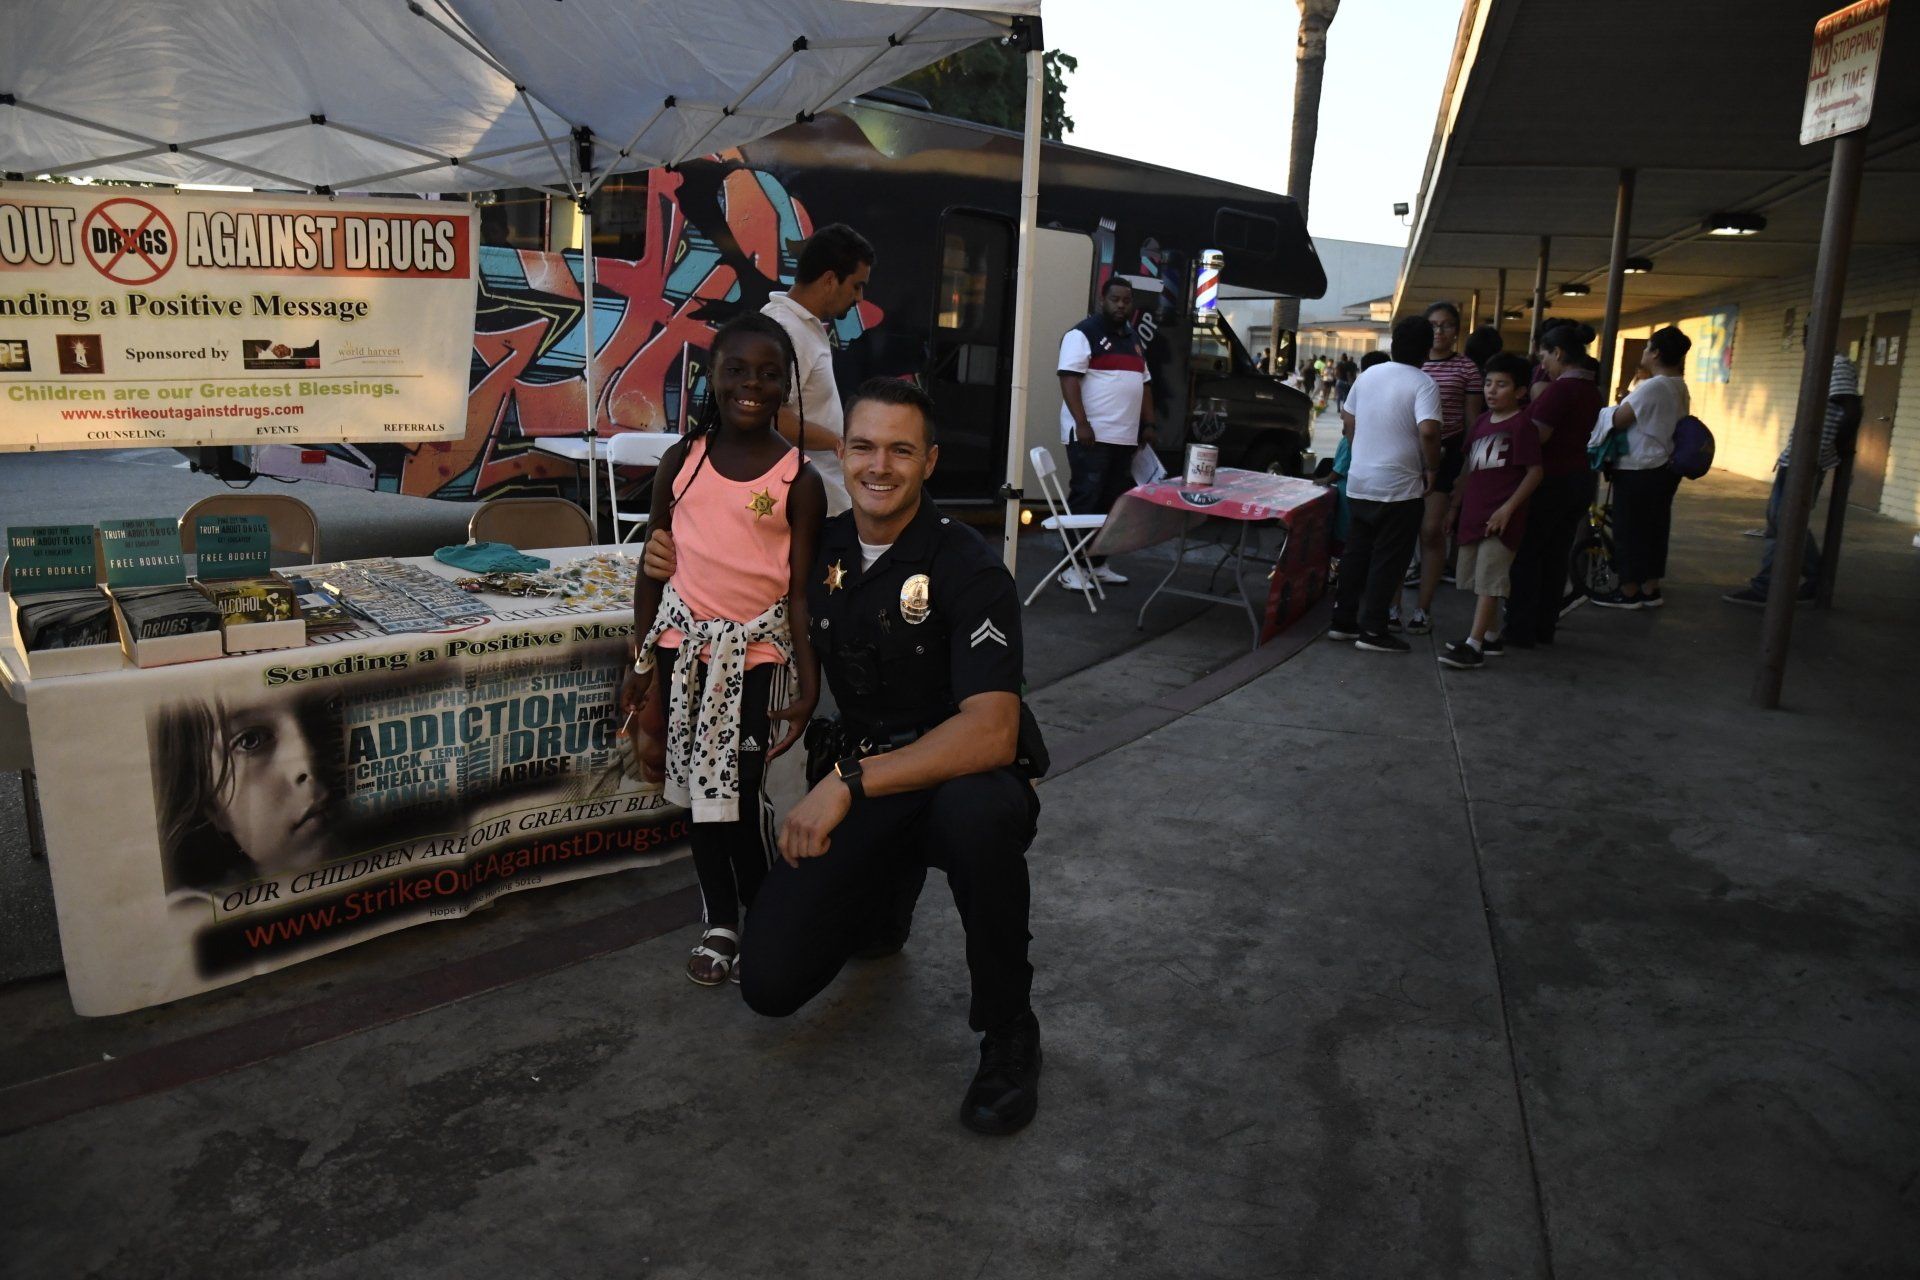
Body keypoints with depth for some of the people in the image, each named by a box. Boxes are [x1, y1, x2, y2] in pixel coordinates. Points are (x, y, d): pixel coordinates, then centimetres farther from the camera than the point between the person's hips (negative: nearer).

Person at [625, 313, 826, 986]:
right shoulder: (682, 460, 2)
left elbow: (800, 591, -7)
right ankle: (719, 923, 27)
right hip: (684, 640, 3)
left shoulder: (799, 480, -7)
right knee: (698, 787, 10)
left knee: (741, 793, -4)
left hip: (755, 649, -3)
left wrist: (809, 684, -15)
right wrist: (641, 660, 7)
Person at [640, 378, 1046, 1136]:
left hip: (955, 780, -4)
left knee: (979, 813, -42)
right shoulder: (824, 548, 2)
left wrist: (850, 782, -34)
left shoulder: (967, 569, -18)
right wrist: (687, 571, 3)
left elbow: (991, 733, -30)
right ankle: (886, 894, 27)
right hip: (856, 788, 5)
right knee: (770, 984, -8)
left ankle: (1009, 1031, -15)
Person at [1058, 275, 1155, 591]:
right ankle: (1072, 568, -6)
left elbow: (1143, 384, 25)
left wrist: (1148, 425, 15)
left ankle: (1099, 564, 17)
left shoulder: (1133, 340, 21)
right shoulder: (1083, 334, -5)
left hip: (1125, 437, 8)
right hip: (1091, 435, -8)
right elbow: (1069, 378, -15)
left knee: (1113, 503, 9)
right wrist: (1082, 424, -23)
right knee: (1085, 501, -9)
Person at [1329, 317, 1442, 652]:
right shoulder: (1423, 384, -12)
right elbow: (1428, 432, -25)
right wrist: (1431, 469, -10)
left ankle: (1343, 621, 20)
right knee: (1387, 561, 2)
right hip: (1399, 488, -6)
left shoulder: (1368, 375, 6)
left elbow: (1348, 419, 16)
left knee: (1355, 554, 14)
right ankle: (1372, 630, 4)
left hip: (1358, 483, 6)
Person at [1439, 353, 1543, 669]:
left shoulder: (1521, 424, -9)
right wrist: (1455, 504, 18)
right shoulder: (1483, 421, 13)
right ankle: (1491, 636, 25)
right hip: (1473, 513, 8)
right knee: (1476, 578, 13)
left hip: (1500, 518, -8)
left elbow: (1534, 472, -12)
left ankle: (1473, 645, -9)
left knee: (1489, 580, -8)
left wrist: (1508, 508, -18)